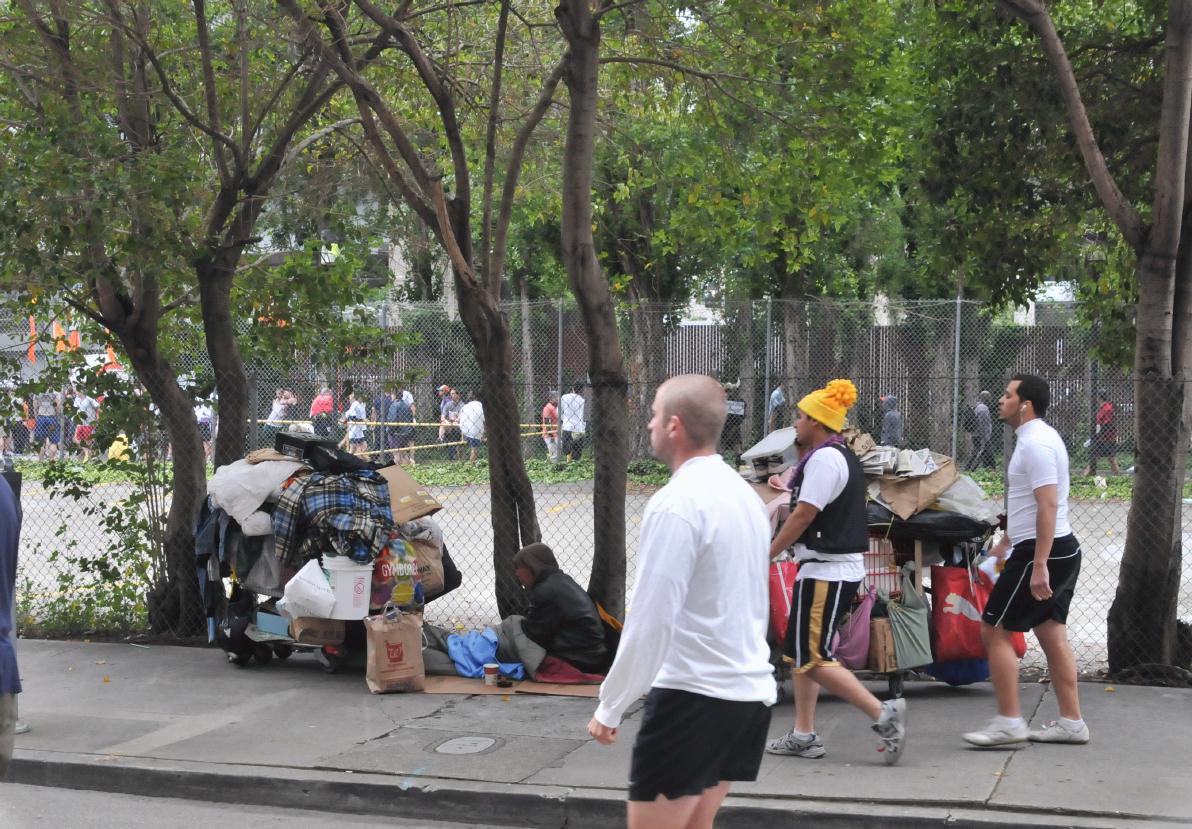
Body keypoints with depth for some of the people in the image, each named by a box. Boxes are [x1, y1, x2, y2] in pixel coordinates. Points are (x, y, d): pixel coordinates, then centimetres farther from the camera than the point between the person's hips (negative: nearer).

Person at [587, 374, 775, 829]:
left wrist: (610, 707, -10)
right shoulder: (744, 493, 10)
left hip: (693, 694, -9)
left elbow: (651, 620, -18)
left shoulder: (675, 503, -16)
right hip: (751, 689, 9)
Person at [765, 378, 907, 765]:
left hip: (827, 572, -11)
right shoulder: (842, 456, 16)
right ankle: (804, 736, 17)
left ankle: (883, 714, -11)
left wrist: (766, 555, -11)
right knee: (798, 653, 14)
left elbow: (803, 515, -19)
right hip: (840, 569, 11)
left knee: (812, 659, -9)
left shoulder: (823, 459, -16)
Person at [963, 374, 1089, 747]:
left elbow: (1048, 505, -25)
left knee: (995, 631, -5)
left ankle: (1009, 722, -4)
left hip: (1040, 553, -10)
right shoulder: (1038, 437, 15)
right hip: (1062, 550, 10)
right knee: (1052, 635, 13)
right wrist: (1006, 541, 34)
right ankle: (1071, 722, 17)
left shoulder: (1036, 444, -18)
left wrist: (1039, 566, -28)